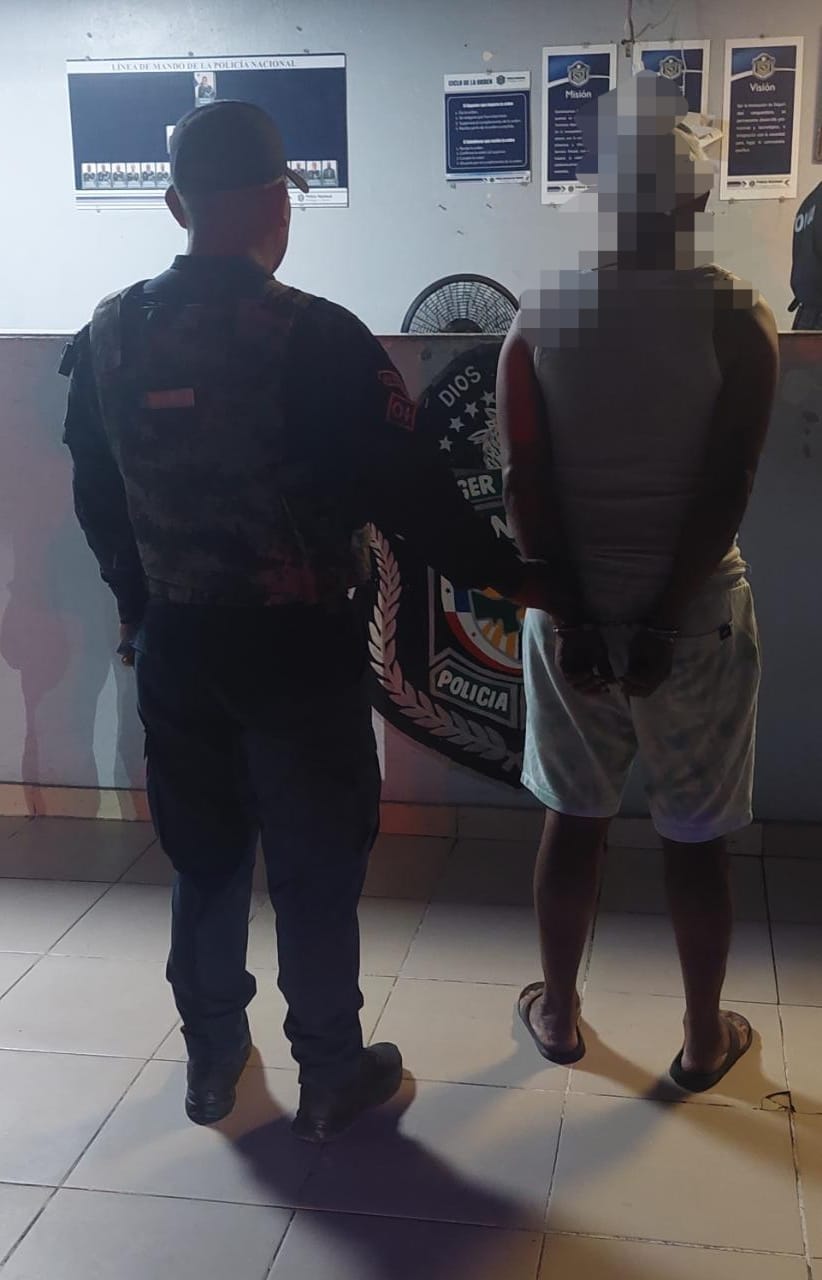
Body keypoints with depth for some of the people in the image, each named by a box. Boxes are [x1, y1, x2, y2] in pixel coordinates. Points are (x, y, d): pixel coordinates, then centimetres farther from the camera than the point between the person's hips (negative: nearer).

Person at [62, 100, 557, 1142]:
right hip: (297, 645, -5)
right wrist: (508, 576, -3)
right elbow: (405, 489, -16)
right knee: (316, 869, 10)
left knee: (205, 859, 19)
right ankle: (330, 1080, 25)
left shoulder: (110, 334, 0)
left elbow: (95, 493, 9)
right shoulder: (314, 337, -17)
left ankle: (212, 1060, 35)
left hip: (175, 644, 5)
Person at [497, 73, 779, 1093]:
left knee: (575, 817, 17)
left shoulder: (537, 321, -3)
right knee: (694, 835, 12)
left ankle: (558, 1014, 32)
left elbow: (524, 489, -8)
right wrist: (664, 617, -13)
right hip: (698, 611, -2)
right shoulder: (739, 319, -9)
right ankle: (704, 1039, 27)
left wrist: (573, 612, -5)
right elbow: (725, 491, -16)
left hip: (571, 610, 2)